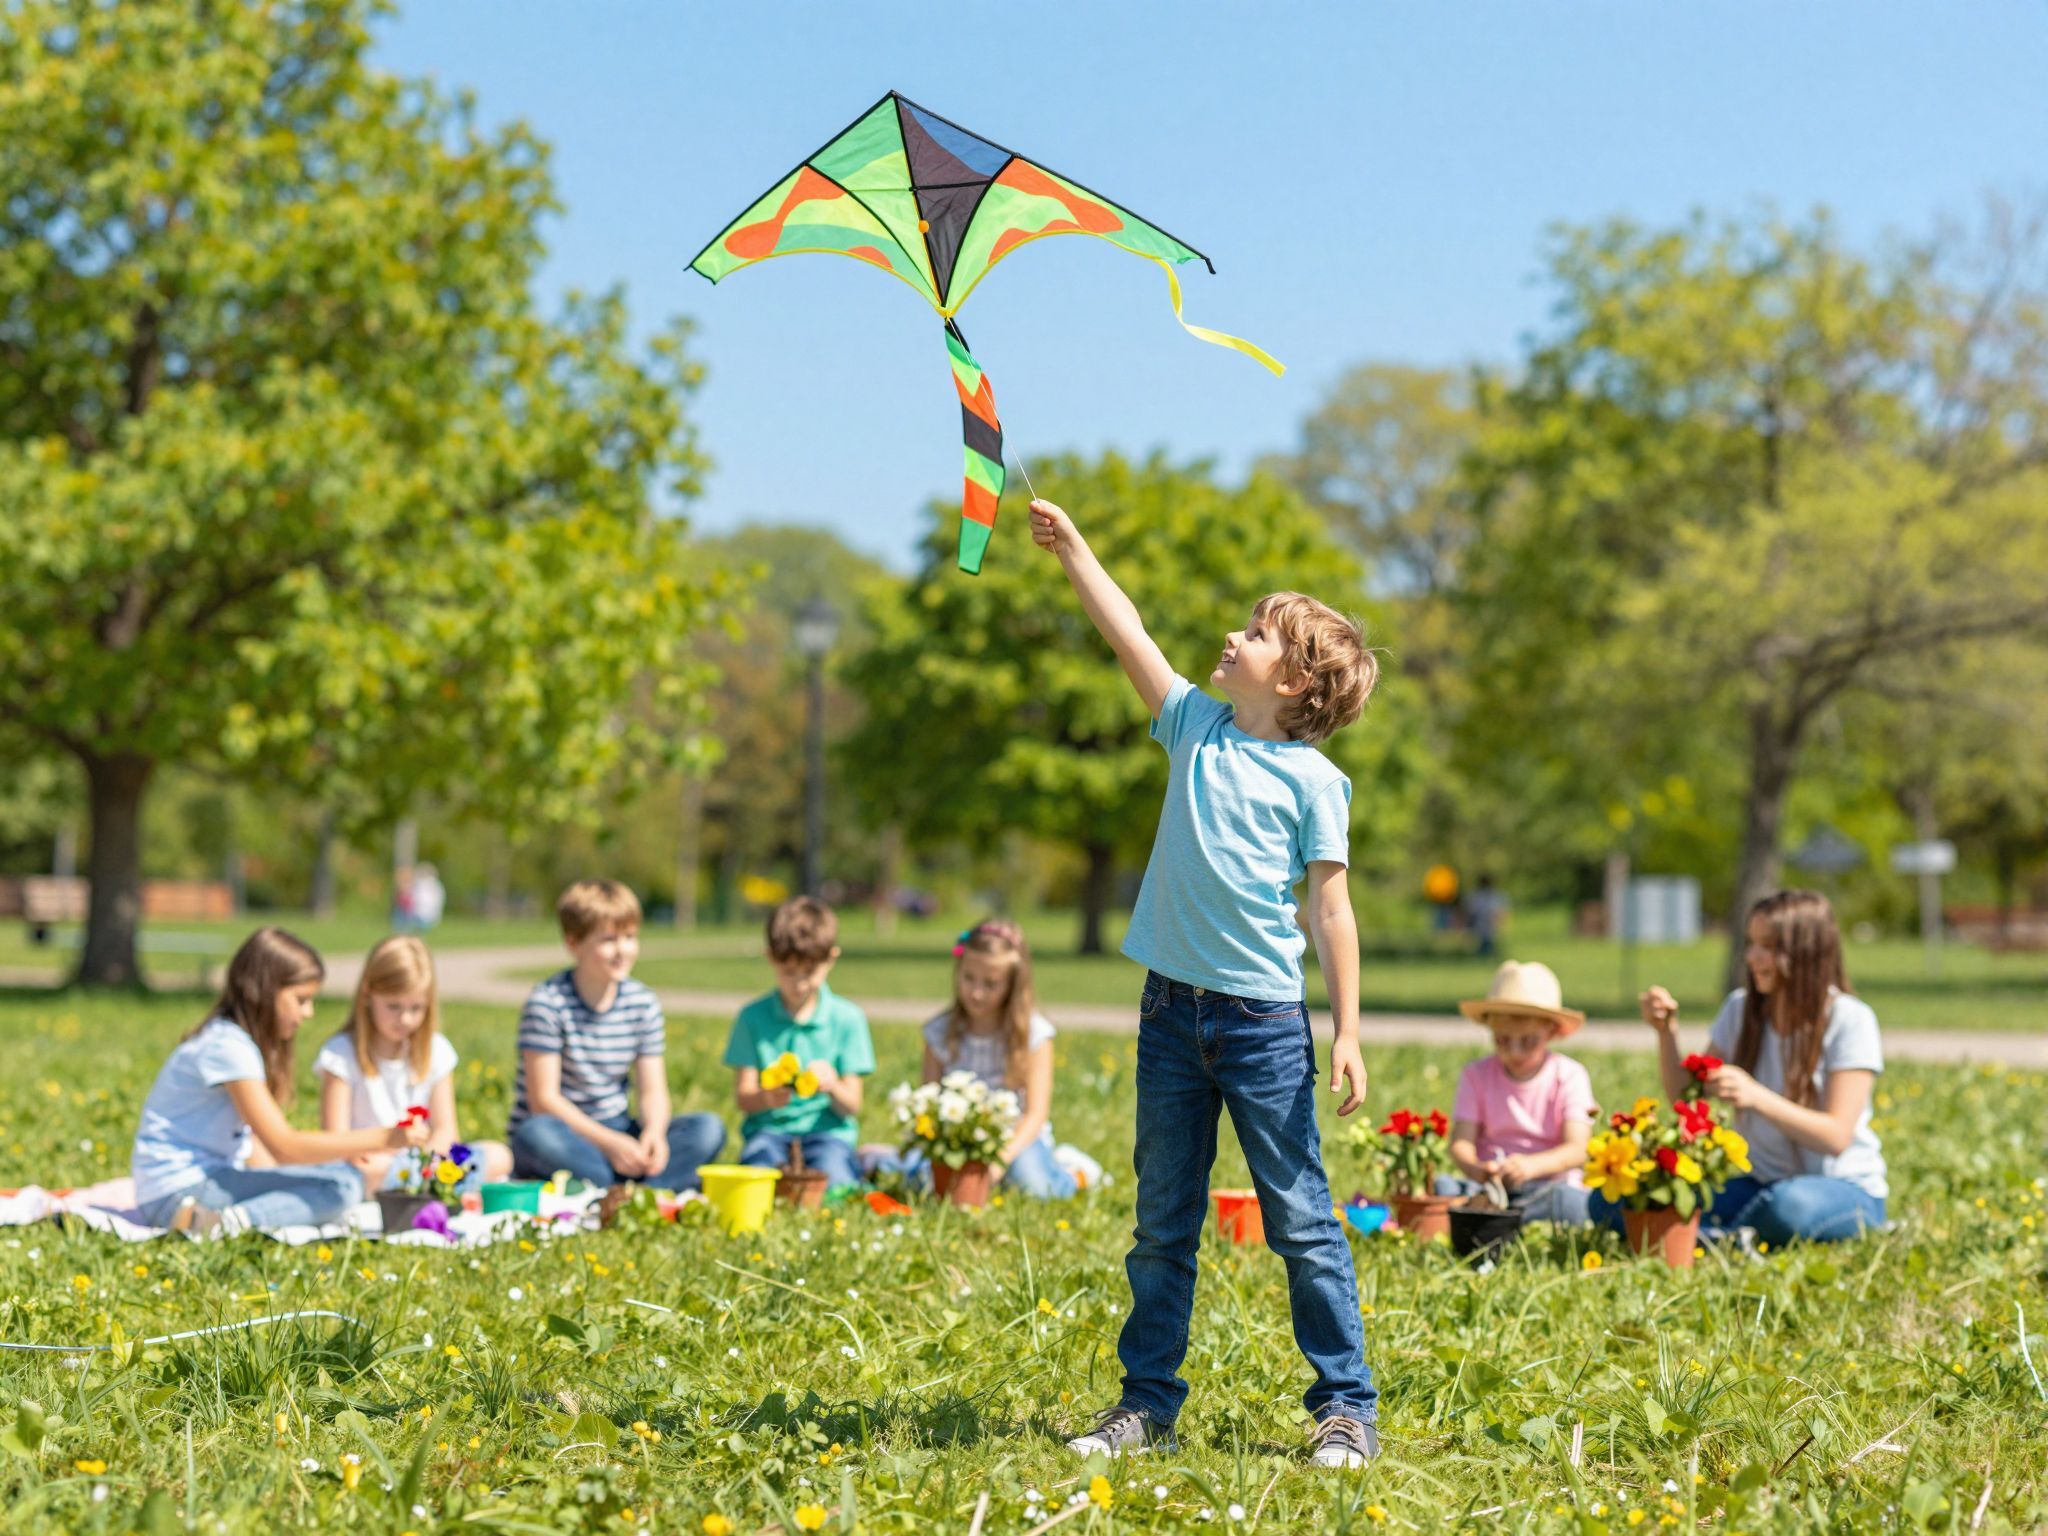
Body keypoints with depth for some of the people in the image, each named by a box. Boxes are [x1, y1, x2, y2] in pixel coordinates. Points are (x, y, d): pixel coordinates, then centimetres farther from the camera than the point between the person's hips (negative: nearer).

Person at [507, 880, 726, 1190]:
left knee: (709, 1129, -18)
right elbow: (544, 1098, -16)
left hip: (615, 1134, 5)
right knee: (538, 1134, -39)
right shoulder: (547, 1003, -12)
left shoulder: (643, 1004, 3)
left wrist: (654, 1131, -23)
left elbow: (652, 1092, 1)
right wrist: (609, 1143, -26)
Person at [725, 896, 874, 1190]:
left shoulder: (847, 1018, 3)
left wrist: (833, 1087, -24)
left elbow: (852, 1107, 0)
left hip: (825, 1131, 1)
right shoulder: (753, 1017, 3)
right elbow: (743, 1097, 0)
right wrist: (766, 1097, -24)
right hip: (769, 1129, -1)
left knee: (835, 1185, -31)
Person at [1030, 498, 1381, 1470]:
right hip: (1172, 1010, 5)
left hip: (1264, 1021, -5)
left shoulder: (1314, 780, -4)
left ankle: (1346, 1407, 8)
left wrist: (1348, 1035, -8)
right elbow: (1129, 636, 9)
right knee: (1162, 1224, 10)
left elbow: (1331, 910, -5)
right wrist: (1071, 548, 3)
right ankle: (1147, 1403, 18)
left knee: (1301, 1221, 0)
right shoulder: (1194, 726, 9)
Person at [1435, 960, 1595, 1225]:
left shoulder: (1569, 1076, 1)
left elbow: (1577, 1150, -12)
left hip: (1550, 1185, -2)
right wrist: (1476, 1169, -31)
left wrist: (1531, 1165, -34)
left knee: (1570, 1201, -38)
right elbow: (1460, 1143, -5)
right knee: (1443, 1187, -30)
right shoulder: (1476, 1075, 7)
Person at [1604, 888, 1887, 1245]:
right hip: (1758, 1184, 5)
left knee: (1788, 1205, -44)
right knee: (1609, 1200, -15)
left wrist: (1756, 1097, -29)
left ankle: (1716, 1237, -15)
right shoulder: (1742, 1008, 5)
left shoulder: (1849, 1020, -11)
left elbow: (1836, 1137, -16)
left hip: (1846, 1191, -5)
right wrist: (1666, 1033, -10)